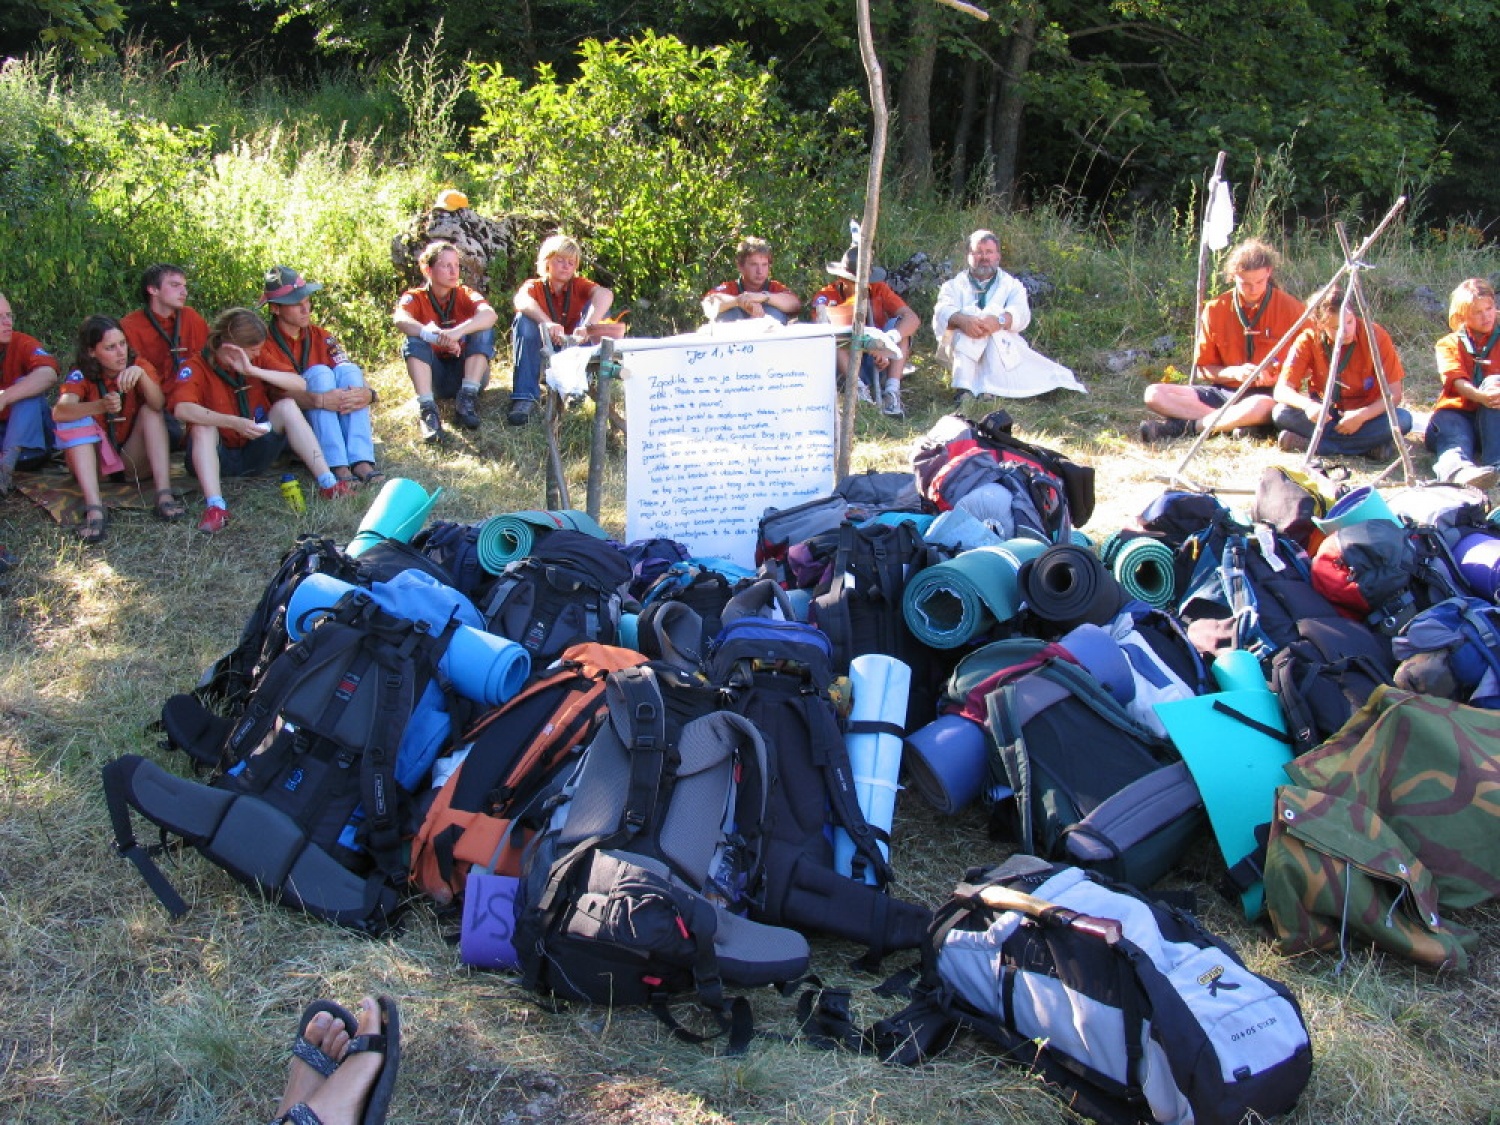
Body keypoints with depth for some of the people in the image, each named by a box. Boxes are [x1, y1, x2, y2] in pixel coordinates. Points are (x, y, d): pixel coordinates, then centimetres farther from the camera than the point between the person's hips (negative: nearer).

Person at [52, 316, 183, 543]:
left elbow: (158, 404, -26)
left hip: (131, 458, 1)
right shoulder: (81, 375, -14)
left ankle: (164, 494, -33)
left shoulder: (137, 366, -9)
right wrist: (101, 406, -49)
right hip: (93, 459, -1)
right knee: (76, 419, -26)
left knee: (151, 411, -19)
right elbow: (59, 412, -32)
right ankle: (94, 509, -41)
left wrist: (141, 374, -44)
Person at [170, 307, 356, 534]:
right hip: (219, 458, -3)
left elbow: (300, 385, -13)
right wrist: (234, 423, -43)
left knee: (286, 405, -16)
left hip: (256, 454, 3)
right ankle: (215, 506, -46)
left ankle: (327, 484, -27)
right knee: (202, 425, -31)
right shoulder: (196, 367, -13)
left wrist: (254, 371, -24)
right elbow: (182, 409, -33)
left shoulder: (255, 361, 1)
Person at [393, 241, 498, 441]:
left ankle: (467, 398, -27)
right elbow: (401, 320, -27)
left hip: (466, 372, 0)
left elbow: (490, 314, -25)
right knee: (414, 342, -26)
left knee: (484, 331, -21)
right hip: (433, 376, 0)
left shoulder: (465, 295, -2)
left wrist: (458, 331, -45)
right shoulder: (415, 298, -3)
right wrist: (434, 336, -47)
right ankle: (427, 409, -37)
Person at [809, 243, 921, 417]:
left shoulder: (878, 289, -1)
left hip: (878, 363, 2)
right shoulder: (827, 296, -6)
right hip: (846, 367, -2)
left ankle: (892, 391, -28)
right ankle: (859, 388, -38)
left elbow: (913, 318, -14)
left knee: (900, 324, -16)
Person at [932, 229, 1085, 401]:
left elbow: (1021, 313, -6)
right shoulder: (954, 285, 14)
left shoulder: (1011, 285, 15)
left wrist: (999, 321, -31)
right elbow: (943, 311, -8)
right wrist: (962, 320, -33)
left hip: (1002, 349, 0)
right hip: (959, 352, 0)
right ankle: (964, 390, -40)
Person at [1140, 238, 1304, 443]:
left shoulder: (1290, 308, -3)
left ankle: (1187, 425, -26)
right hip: (1223, 391, 4)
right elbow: (1204, 370, 8)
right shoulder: (1216, 309, 2)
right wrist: (1234, 372, -12)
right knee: (1154, 394, -17)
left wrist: (1276, 376, -17)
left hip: (1270, 395, -4)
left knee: (1262, 406, -42)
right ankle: (1239, 423, -27)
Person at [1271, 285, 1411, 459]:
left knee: (1403, 419, -31)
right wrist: (1308, 405, -39)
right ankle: (1367, 445, -29)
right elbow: (1281, 390, -19)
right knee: (1282, 413, -28)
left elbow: (1394, 395, -14)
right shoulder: (1309, 340, -14)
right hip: (1325, 416, 0)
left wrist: (1362, 415, -31)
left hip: (1365, 417, 0)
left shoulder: (1376, 337, -15)